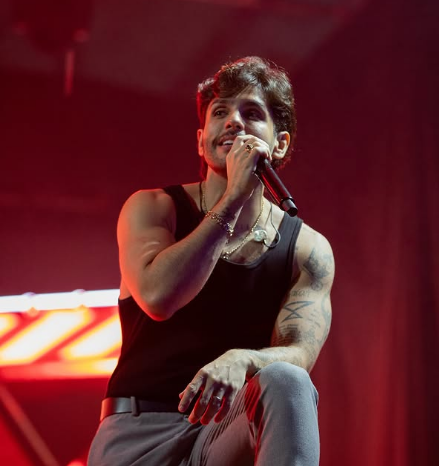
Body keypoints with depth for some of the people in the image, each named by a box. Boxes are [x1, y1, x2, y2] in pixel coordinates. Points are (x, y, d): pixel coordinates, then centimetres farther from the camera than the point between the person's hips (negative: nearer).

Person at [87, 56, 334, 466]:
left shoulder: (307, 249, 3)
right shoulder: (152, 208, 0)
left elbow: (298, 356, -11)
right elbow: (158, 297, -20)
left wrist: (240, 360, -35)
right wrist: (234, 198, -18)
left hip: (232, 432, 2)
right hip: (139, 433, -2)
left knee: (285, 382, -31)